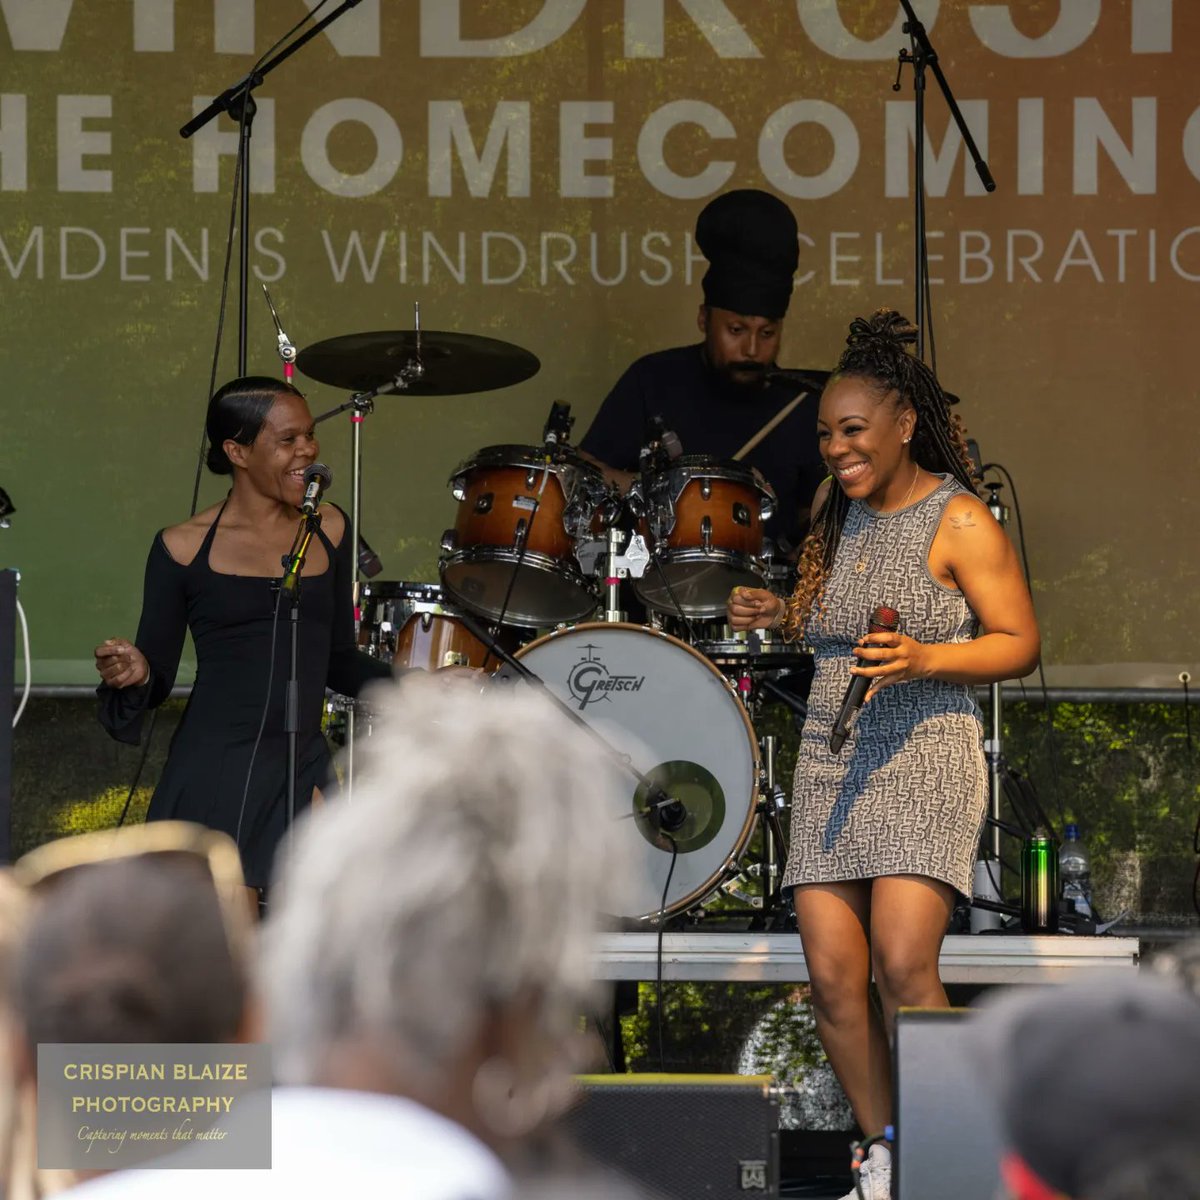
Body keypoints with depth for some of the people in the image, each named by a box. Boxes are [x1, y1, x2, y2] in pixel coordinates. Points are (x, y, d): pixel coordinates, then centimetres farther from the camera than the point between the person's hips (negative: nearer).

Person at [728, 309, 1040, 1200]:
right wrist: (785, 619, 8)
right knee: (832, 975, -2)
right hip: (831, 762, 7)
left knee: (903, 966, -20)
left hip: (926, 759, -7)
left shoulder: (958, 521, -5)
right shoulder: (840, 520, 15)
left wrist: (922, 660, -22)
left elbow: (1020, 644, -8)